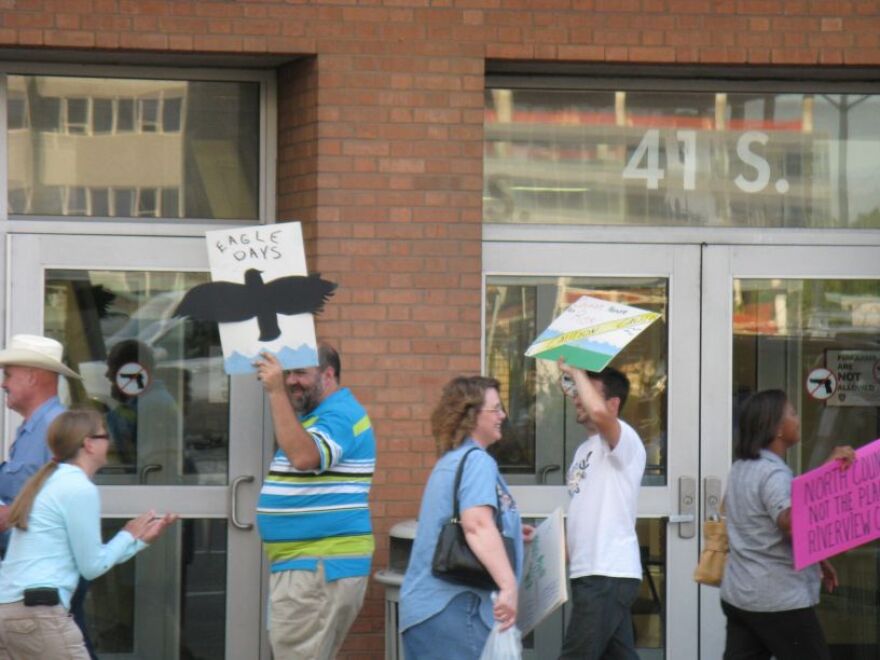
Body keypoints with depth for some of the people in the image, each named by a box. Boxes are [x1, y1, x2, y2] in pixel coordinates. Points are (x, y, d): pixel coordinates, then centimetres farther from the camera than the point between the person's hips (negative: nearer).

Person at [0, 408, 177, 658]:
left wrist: (140, 539, 23)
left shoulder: (50, 482, 19)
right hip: (38, 612, -9)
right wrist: (129, 535, 10)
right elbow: (92, 567, -5)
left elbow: (85, 557, 19)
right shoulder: (80, 488, -8)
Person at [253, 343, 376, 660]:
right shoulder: (314, 416, 21)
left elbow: (304, 456, -33)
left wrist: (276, 393, -32)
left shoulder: (339, 416, -14)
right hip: (309, 565, 11)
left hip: (321, 568, -11)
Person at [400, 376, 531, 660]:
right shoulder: (477, 461, -10)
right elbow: (477, 525, -26)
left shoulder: (451, 461, 20)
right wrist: (509, 586, -34)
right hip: (455, 606, -10)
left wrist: (510, 531, 31)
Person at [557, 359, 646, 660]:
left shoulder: (624, 440, -9)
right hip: (591, 572, 10)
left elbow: (598, 412, -32)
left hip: (608, 573, -10)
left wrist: (575, 371, -18)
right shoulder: (586, 448, 21)